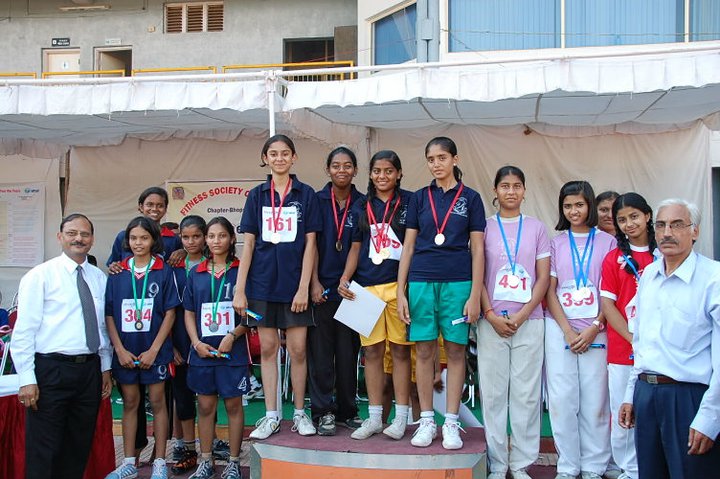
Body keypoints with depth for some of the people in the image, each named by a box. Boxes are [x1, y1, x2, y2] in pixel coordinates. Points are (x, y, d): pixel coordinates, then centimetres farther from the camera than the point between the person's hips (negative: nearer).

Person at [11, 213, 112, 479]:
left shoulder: (99, 278, 10)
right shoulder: (40, 276, -6)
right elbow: (24, 330, -8)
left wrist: (106, 368, 13)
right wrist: (27, 380, -12)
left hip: (90, 369, 5)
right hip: (51, 370, -5)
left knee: (79, 447, 14)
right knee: (43, 450, 0)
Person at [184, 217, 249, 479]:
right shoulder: (196, 273, 9)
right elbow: (189, 313, 11)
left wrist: (232, 336, -14)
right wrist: (196, 342, -3)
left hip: (233, 350, -3)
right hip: (202, 350, 3)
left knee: (233, 405, 4)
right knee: (205, 406, 9)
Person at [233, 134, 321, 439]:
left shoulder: (305, 194, 4)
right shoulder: (257, 195, 8)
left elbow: (310, 243, 0)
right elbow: (248, 244, 5)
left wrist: (304, 287, -8)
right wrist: (240, 289, -2)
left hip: (294, 282, -1)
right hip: (263, 282, 2)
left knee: (298, 349, 0)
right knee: (268, 348, 5)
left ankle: (299, 412, 16)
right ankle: (271, 415, 15)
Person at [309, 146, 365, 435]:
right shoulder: (316, 201, 2)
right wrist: (314, 282, -8)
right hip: (321, 286, -1)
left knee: (348, 352, 7)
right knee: (320, 352, 1)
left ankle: (347, 411, 18)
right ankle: (323, 412, 9)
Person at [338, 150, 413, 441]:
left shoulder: (409, 202, 5)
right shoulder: (361, 206, 14)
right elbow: (356, 247, 16)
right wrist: (345, 278, 2)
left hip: (399, 284, -3)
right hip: (367, 286, 3)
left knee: (400, 349, 1)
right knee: (371, 351, 5)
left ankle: (401, 417, 10)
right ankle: (374, 417, 14)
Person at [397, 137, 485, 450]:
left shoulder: (470, 198, 4)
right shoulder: (419, 198, 9)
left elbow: (478, 249, 2)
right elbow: (408, 246, 9)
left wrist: (475, 295, -5)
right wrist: (400, 292, 3)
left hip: (457, 283, -2)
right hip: (421, 282, 2)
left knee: (455, 351, 2)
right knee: (424, 351, 4)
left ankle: (451, 423, 11)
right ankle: (426, 421, 14)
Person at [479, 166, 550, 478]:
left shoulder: (536, 228, 7)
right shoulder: (485, 228, 5)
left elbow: (544, 277, 3)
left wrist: (521, 315, -8)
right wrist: (491, 316, -9)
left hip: (528, 321, 1)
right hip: (492, 321, 0)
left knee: (526, 393, 3)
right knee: (493, 392, 2)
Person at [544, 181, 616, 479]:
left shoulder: (607, 242, 6)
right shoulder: (556, 242, 10)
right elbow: (550, 290, 5)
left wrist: (594, 328, -9)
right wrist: (568, 330, -6)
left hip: (596, 330, -1)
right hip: (559, 329, 1)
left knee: (595, 398, 0)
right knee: (562, 398, 0)